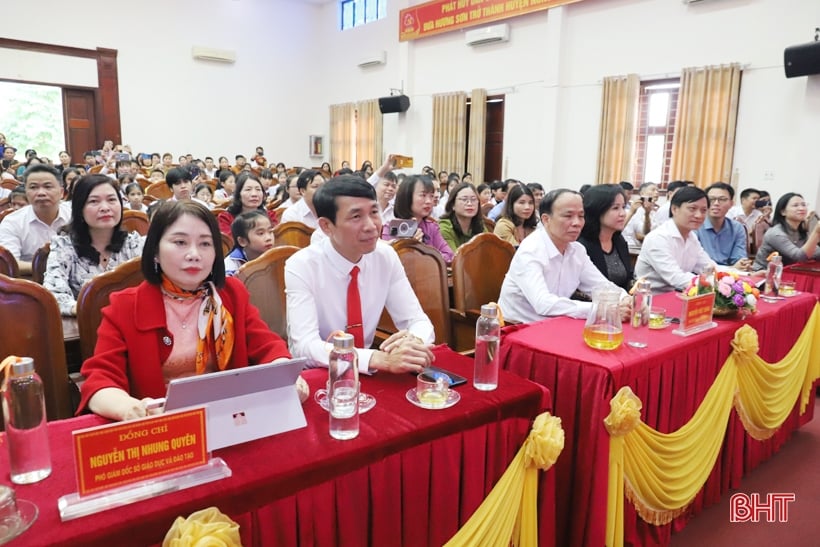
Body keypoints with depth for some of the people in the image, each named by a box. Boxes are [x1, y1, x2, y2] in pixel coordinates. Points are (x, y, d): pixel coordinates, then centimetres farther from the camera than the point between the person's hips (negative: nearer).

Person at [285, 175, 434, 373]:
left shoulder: (386, 256, -5)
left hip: (366, 374, 5)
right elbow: (305, 346, -26)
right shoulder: (301, 266, -16)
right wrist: (381, 359, -39)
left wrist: (414, 342, -28)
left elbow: (418, 320, -4)